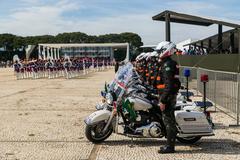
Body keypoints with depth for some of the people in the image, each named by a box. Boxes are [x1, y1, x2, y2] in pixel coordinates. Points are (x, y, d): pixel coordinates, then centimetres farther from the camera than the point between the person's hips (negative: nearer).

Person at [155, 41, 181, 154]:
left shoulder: (167, 65, -16)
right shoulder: (171, 63, 16)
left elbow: (168, 85, -23)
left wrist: (163, 100, -22)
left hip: (168, 96, -11)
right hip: (172, 96, 11)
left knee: (168, 120, -5)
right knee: (170, 120, 14)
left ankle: (170, 146, 2)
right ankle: (170, 144, 22)